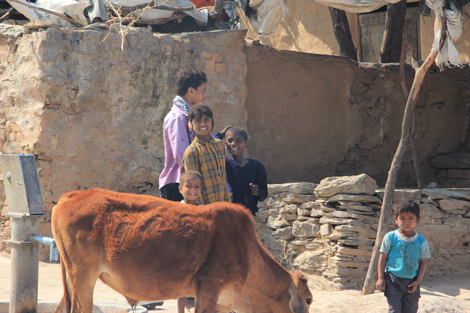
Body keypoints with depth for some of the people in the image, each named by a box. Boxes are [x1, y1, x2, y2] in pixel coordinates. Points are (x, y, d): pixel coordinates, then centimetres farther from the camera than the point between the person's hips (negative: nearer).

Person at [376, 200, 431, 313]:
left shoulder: (421, 241, 1)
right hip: (393, 280, -2)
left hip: (411, 282, 2)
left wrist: (417, 281, -2)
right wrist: (381, 278, -3)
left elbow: (423, 262, 6)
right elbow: (383, 257, 1)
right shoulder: (390, 237, -4)